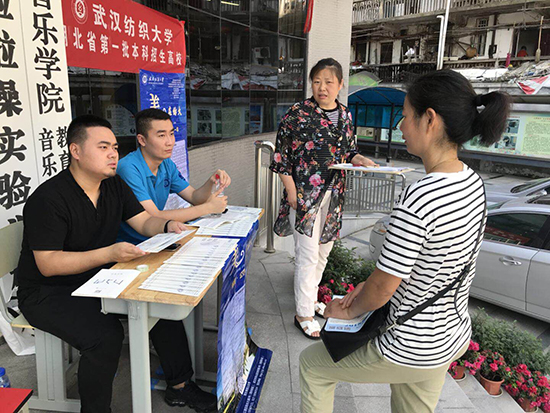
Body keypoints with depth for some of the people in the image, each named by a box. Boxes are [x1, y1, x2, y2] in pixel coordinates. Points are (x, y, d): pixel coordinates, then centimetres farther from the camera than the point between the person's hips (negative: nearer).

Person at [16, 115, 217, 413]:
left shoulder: (114, 186, 3)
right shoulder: (48, 199, -21)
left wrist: (168, 226, -19)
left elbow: (144, 222, 4)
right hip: (48, 293, -7)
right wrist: (108, 254, -35)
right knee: (106, 335, -30)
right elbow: (48, 264, -25)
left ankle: (179, 386, 8)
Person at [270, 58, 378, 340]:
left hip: (333, 196, 6)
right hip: (304, 195, -6)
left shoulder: (345, 116, 8)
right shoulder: (298, 113, -9)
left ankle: (309, 297, 38)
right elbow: (281, 154, -8)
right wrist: (291, 190, -13)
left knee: (323, 251, 17)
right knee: (308, 255, -2)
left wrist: (358, 159, -4)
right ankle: (303, 314, 12)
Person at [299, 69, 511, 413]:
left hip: (413, 350, -8)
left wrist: (350, 310, -2)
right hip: (454, 336, 8)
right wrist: (371, 284, 5)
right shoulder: (472, 182, -5)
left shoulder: (418, 199, -33)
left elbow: (382, 291, -23)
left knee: (311, 364, 15)